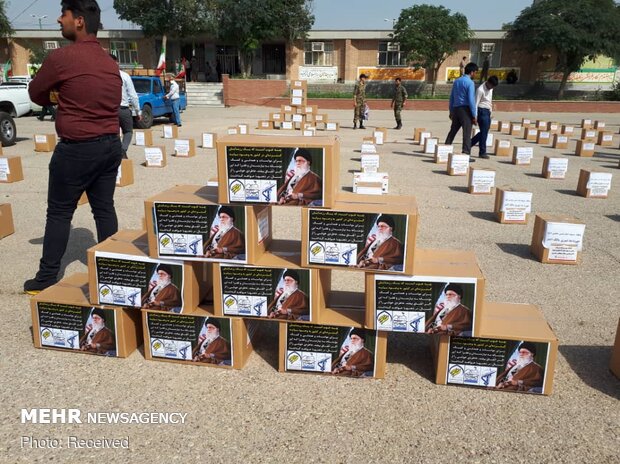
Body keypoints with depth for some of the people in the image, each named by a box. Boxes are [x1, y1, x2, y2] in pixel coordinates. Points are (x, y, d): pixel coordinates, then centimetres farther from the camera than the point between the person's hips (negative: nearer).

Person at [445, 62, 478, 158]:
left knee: (453, 131, 13)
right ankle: (466, 153, -4)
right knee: (467, 133, -3)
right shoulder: (470, 83, -9)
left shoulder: (457, 81, 13)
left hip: (455, 109, 7)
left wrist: (451, 111, 22)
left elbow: (451, 97, 16)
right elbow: (471, 100, -15)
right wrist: (474, 116, -12)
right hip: (465, 109, -7)